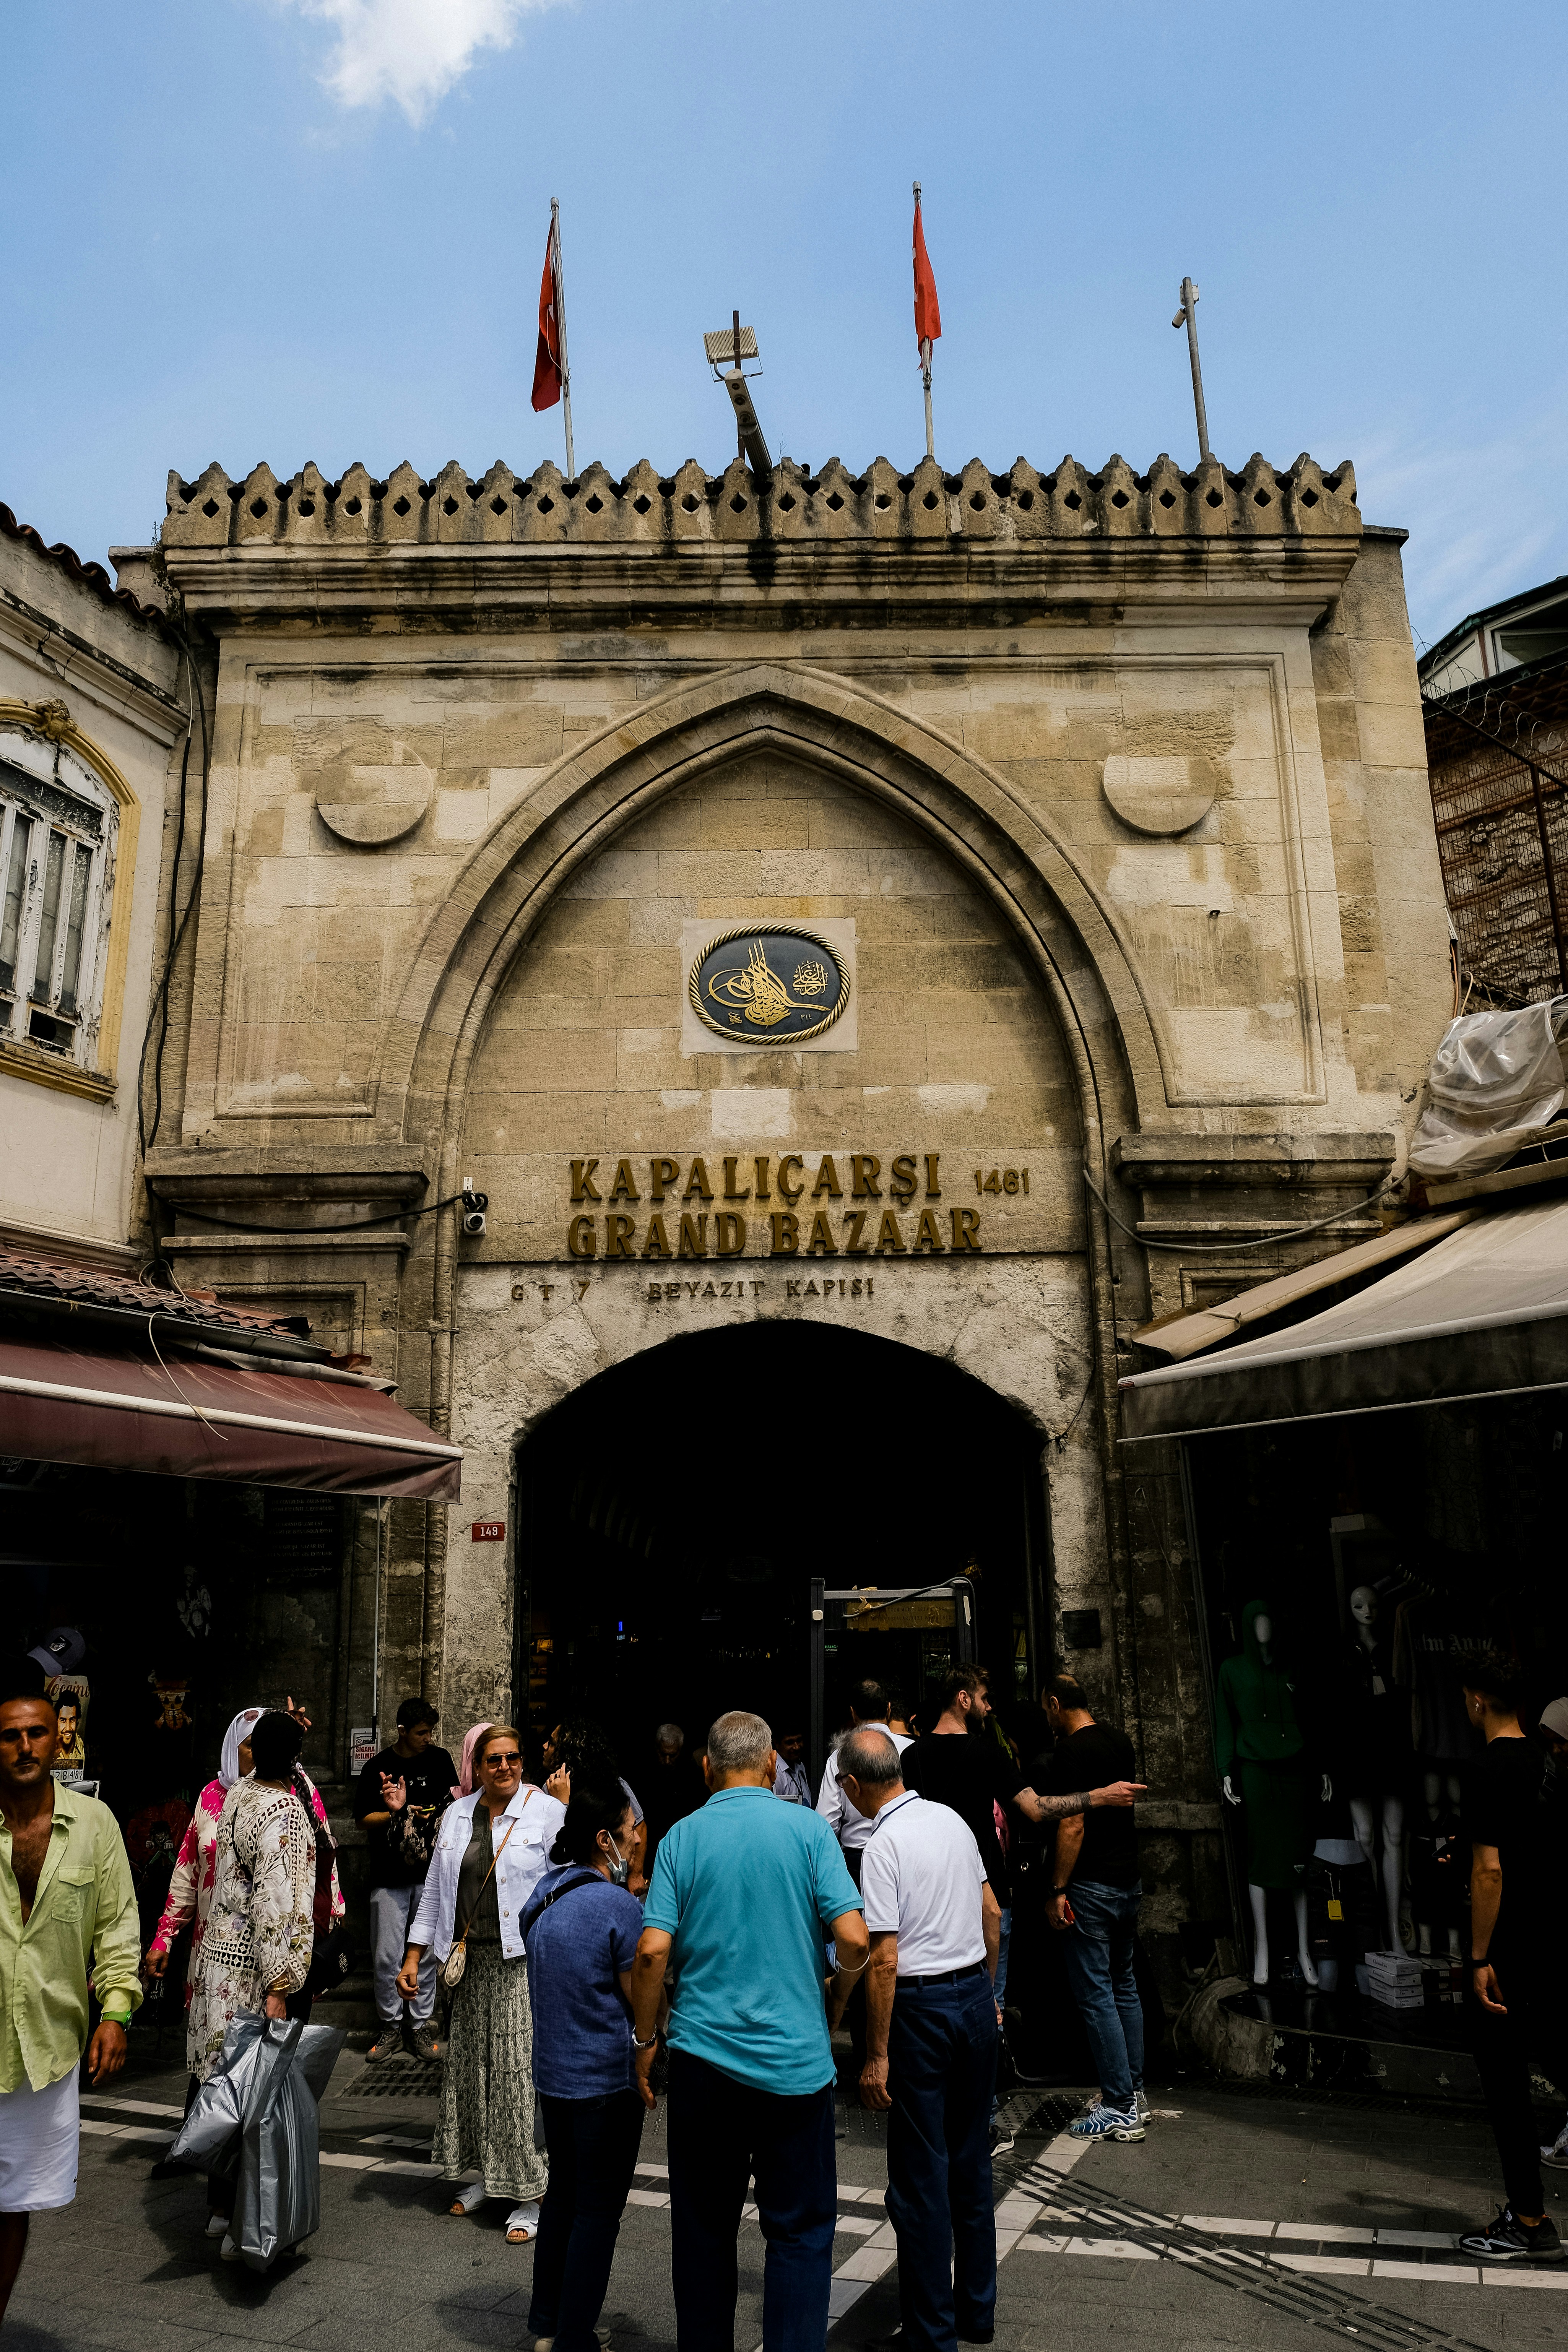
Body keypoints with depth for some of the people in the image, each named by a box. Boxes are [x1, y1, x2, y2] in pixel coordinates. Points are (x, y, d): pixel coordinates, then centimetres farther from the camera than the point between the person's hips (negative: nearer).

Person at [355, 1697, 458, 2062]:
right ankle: (391, 2026, 17)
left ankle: (421, 2026, 17)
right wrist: (394, 1814, -16)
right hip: (390, 1877, -1)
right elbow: (363, 1820, 0)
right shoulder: (378, 1767, -2)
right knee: (387, 1956, -1)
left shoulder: (440, 1760, 6)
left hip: (431, 1872, 2)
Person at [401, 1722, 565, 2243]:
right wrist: (414, 1957, 10)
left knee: (521, 2068, -4)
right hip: (472, 1960, 5)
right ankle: (486, 2174, 30)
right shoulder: (458, 1814, 8)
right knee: (471, 2064, 12)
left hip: (527, 1960, -5)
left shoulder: (548, 1813, -7)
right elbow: (435, 1889, 14)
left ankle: (529, 2193, 8)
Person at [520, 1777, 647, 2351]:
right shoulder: (619, 1905, -22)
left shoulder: (543, 1894, 2)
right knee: (599, 2209, 7)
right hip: (607, 2079, -8)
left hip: (552, 2072, 8)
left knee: (563, 2193, 22)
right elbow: (643, 1999, -15)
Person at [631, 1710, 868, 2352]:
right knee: (800, 2230, 11)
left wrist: (645, 2038, 5)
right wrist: (835, 2006, 8)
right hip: (795, 2059, -1)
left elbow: (653, 1950, -9)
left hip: (703, 2054, 2)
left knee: (703, 2227, 17)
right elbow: (853, 1938, -11)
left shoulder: (683, 1836, -2)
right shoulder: (809, 1829, -6)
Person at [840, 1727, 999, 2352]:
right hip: (975, 1996, 7)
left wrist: (877, 2055, -13)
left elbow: (883, 1960, -19)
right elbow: (992, 1915, 12)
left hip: (921, 2008, -7)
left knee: (920, 2178, 6)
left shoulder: (883, 1846, -18)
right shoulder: (951, 1819, 3)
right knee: (971, 2161, 19)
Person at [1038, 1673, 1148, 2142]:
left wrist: (1057, 1890, -16)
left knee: (1095, 1994, -1)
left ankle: (1120, 2110, 2)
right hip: (1129, 1880, 9)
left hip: (1092, 1887, -9)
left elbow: (1073, 1826, -21)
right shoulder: (1121, 1742, 8)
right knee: (1124, 1986, 17)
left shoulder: (1072, 1752, -17)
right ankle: (1134, 2092, 25)